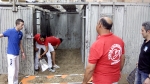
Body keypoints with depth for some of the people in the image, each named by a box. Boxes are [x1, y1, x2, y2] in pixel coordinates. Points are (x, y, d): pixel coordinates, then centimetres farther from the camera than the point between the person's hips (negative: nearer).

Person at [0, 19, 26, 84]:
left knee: (16, 70, 16)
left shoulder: (20, 33, 5)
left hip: (17, 54, 7)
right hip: (11, 54, -7)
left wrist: (22, 52, 17)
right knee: (12, 70, -3)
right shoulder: (10, 31, -14)